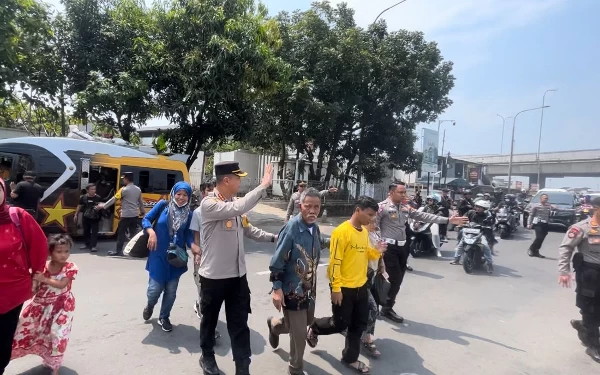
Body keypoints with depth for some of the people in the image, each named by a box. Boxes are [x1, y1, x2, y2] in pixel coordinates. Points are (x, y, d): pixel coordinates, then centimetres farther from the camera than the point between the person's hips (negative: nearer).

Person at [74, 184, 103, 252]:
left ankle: (93, 246, -6)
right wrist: (76, 215, 9)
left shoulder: (98, 198, -7)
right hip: (86, 217, 3)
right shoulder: (83, 197, 1)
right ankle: (87, 244, 26)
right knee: (86, 231, 13)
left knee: (94, 232, -6)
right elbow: (79, 206, 9)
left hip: (95, 218, -3)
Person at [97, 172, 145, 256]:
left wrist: (104, 206, 3)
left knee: (121, 233, 5)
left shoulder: (124, 190, -11)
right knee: (133, 233, 9)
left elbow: (114, 199, -7)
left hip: (126, 215, -6)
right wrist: (143, 211, 30)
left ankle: (118, 251, 9)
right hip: (135, 215, 6)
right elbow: (140, 202, 18)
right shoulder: (138, 189, 8)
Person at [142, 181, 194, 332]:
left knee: (171, 291, 7)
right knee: (155, 288, 1)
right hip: (158, 255, -1)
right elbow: (146, 219, -1)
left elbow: (188, 234, -1)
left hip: (176, 257, 2)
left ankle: (164, 317, 32)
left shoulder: (189, 214, 0)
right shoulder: (163, 205, -3)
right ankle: (150, 306, 37)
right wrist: (151, 232, -19)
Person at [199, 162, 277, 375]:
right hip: (213, 276, -5)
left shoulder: (234, 204, 3)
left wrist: (274, 238, 6)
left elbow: (248, 230, 14)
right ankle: (207, 357, 42)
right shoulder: (209, 204, -19)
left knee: (239, 324, 10)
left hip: (238, 275, 5)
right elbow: (238, 209, -37)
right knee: (210, 319, 18)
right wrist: (263, 185, -32)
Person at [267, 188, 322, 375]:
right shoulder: (291, 229, -24)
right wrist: (277, 288, -19)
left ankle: (274, 324, 52)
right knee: (299, 333, 4)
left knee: (307, 321, 25)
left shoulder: (315, 228, -1)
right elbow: (277, 261, -19)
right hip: (292, 289, -8)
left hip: (309, 287, 8)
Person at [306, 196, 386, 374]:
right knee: (340, 324, 5)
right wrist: (336, 288, -19)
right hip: (344, 288, -7)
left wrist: (377, 251, -6)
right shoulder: (342, 231, -19)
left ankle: (350, 358, 31)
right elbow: (335, 261, -20)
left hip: (361, 286, 8)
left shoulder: (364, 231, 6)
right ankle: (314, 329, 33)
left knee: (359, 324, 14)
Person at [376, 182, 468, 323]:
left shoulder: (406, 208, 11)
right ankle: (387, 309, 14)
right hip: (389, 248, -7)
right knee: (395, 279, -5)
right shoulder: (382, 207, -11)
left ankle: (387, 307, 27)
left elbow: (423, 216, 10)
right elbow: (374, 225, -15)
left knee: (398, 280, 12)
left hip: (402, 247, 8)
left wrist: (447, 220, 6)